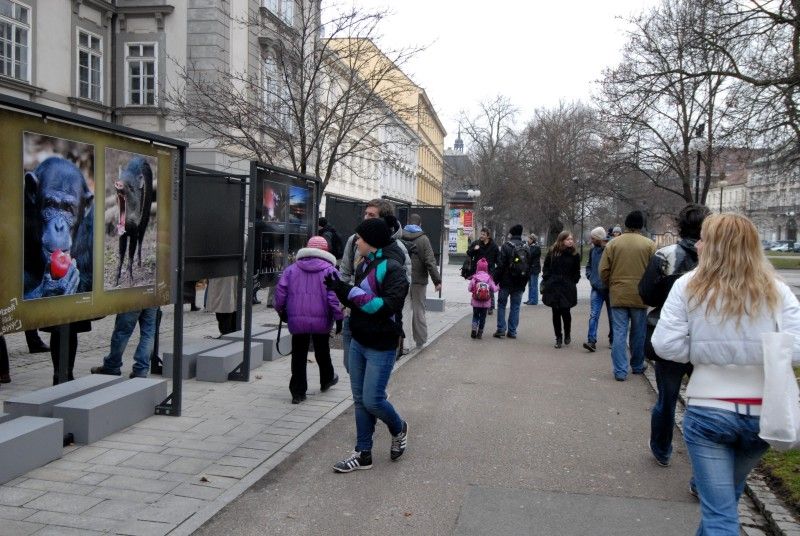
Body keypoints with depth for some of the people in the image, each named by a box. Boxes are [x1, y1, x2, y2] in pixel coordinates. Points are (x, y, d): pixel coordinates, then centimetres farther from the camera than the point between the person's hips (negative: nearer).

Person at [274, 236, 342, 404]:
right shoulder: (330, 270, -3)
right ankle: (327, 380, 42)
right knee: (322, 352, 20)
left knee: (298, 355, 7)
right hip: (321, 321, -1)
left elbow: (280, 291, 2)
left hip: (296, 320, 1)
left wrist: (281, 311, 15)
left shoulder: (291, 269, 5)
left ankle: (298, 392, 5)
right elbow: (334, 296, -12)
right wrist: (339, 318, -7)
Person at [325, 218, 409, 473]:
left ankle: (399, 429, 27)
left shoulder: (392, 269, -16)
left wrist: (350, 291, -24)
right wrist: (339, 287, -3)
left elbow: (388, 306, -25)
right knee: (360, 399, 11)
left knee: (372, 400, -4)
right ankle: (363, 453, 21)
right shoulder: (364, 266, 9)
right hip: (358, 342, 8)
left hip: (381, 347, -8)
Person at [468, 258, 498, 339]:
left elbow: (469, 289, -6)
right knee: (483, 317, 12)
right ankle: (480, 333, 13)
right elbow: (494, 289, -7)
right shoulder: (489, 278, -7)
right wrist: (497, 287, 14)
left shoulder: (474, 278, -8)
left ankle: (474, 328, -8)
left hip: (476, 302, 0)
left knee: (475, 316, 14)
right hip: (486, 303, 0)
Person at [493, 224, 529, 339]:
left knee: (501, 305, 6)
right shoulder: (526, 248, 7)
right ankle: (512, 331, 8)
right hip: (520, 283, 4)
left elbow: (500, 265, -13)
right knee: (515, 307, 8)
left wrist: (496, 280, -6)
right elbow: (529, 266, 10)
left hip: (506, 281, -4)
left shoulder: (506, 246, -9)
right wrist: (524, 282, 15)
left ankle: (501, 330, 3)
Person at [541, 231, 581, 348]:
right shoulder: (552, 252, 2)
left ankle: (567, 335, 20)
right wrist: (546, 281, 1)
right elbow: (546, 268, 8)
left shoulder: (574, 255, 2)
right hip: (553, 287, 1)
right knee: (556, 313, 4)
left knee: (565, 312, -5)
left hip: (567, 288, -1)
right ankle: (558, 338, 15)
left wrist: (573, 283, 0)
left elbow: (576, 272, 10)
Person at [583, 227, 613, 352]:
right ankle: (591, 340, -10)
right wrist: (590, 276, 6)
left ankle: (612, 340, 24)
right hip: (596, 289, 4)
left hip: (609, 289, -4)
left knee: (612, 316, 11)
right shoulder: (593, 250, 6)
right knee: (593, 315, -6)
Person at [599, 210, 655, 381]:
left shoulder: (613, 243, -1)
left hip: (618, 295, 0)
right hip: (640, 296, 0)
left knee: (619, 333, 2)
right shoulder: (649, 244, -3)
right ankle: (637, 366, 29)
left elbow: (603, 270, -1)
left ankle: (620, 371, -1)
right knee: (638, 333, 14)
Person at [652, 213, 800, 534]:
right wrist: (760, 354, 9)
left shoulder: (688, 285, -7)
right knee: (729, 493, 27)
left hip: (708, 410, -3)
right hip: (764, 414, 4)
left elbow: (665, 345, -11)